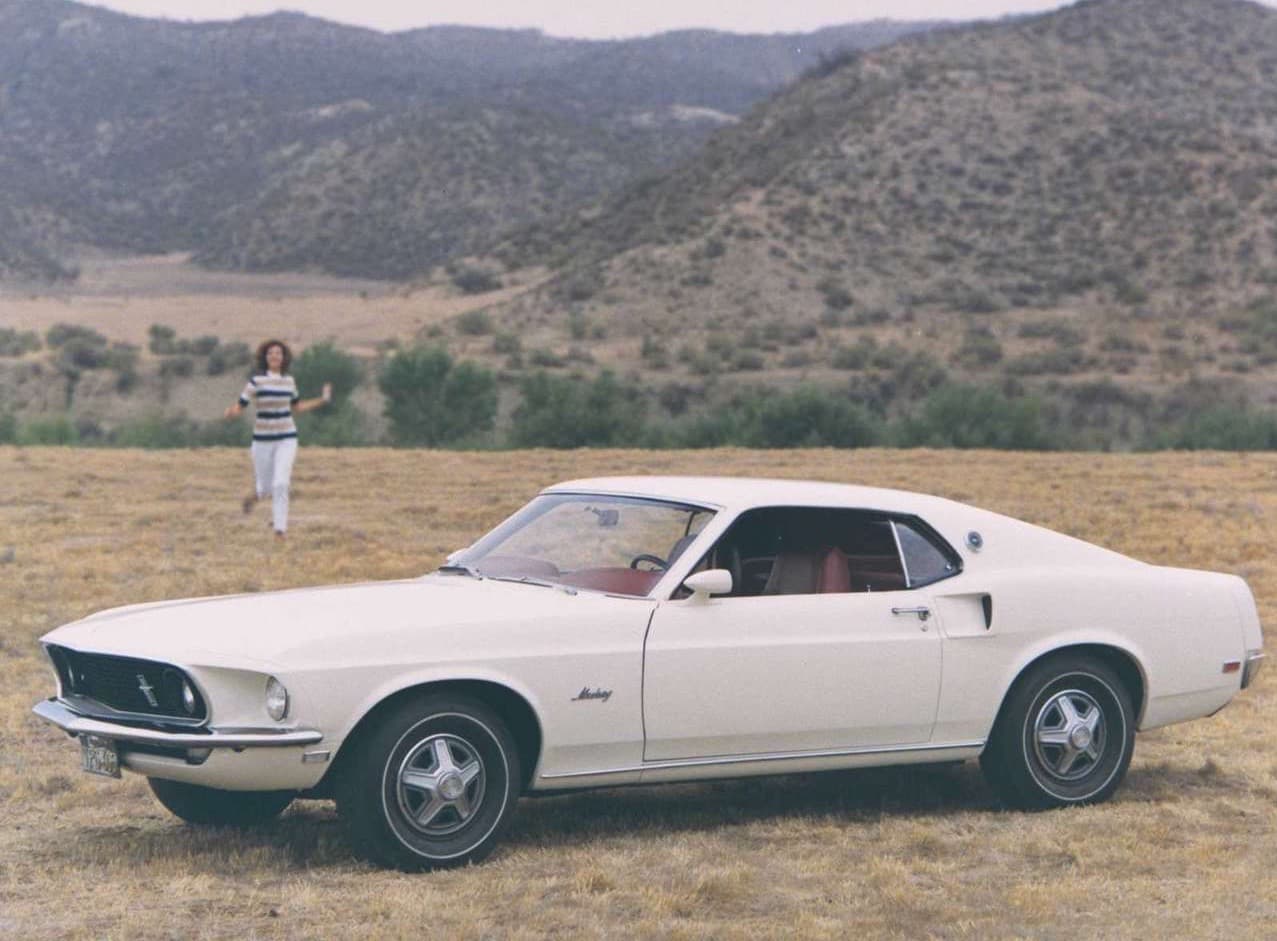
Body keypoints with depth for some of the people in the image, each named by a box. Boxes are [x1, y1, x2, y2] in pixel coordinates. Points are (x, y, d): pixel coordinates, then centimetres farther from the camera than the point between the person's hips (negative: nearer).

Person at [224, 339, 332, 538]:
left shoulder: (289, 380, 2)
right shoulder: (256, 380, -11)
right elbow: (238, 408, -12)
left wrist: (322, 400, 12)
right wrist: (230, 412, -36)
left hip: (286, 439, 1)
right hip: (262, 440, -1)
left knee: (280, 484, -17)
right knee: (266, 488, 10)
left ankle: (280, 530, -9)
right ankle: (254, 496, 49)